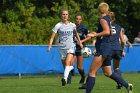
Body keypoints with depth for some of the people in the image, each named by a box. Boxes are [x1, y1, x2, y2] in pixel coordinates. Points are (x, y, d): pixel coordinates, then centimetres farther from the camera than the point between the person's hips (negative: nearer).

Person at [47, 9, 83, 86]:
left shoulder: (72, 25, 2)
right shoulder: (58, 26, -5)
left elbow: (76, 34, 22)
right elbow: (52, 37, -8)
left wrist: (80, 43, 27)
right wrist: (50, 45, -23)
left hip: (71, 47, -1)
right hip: (62, 47, 1)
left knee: (68, 62, -24)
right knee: (65, 65, 10)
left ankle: (65, 78, -34)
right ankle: (71, 67, 43)